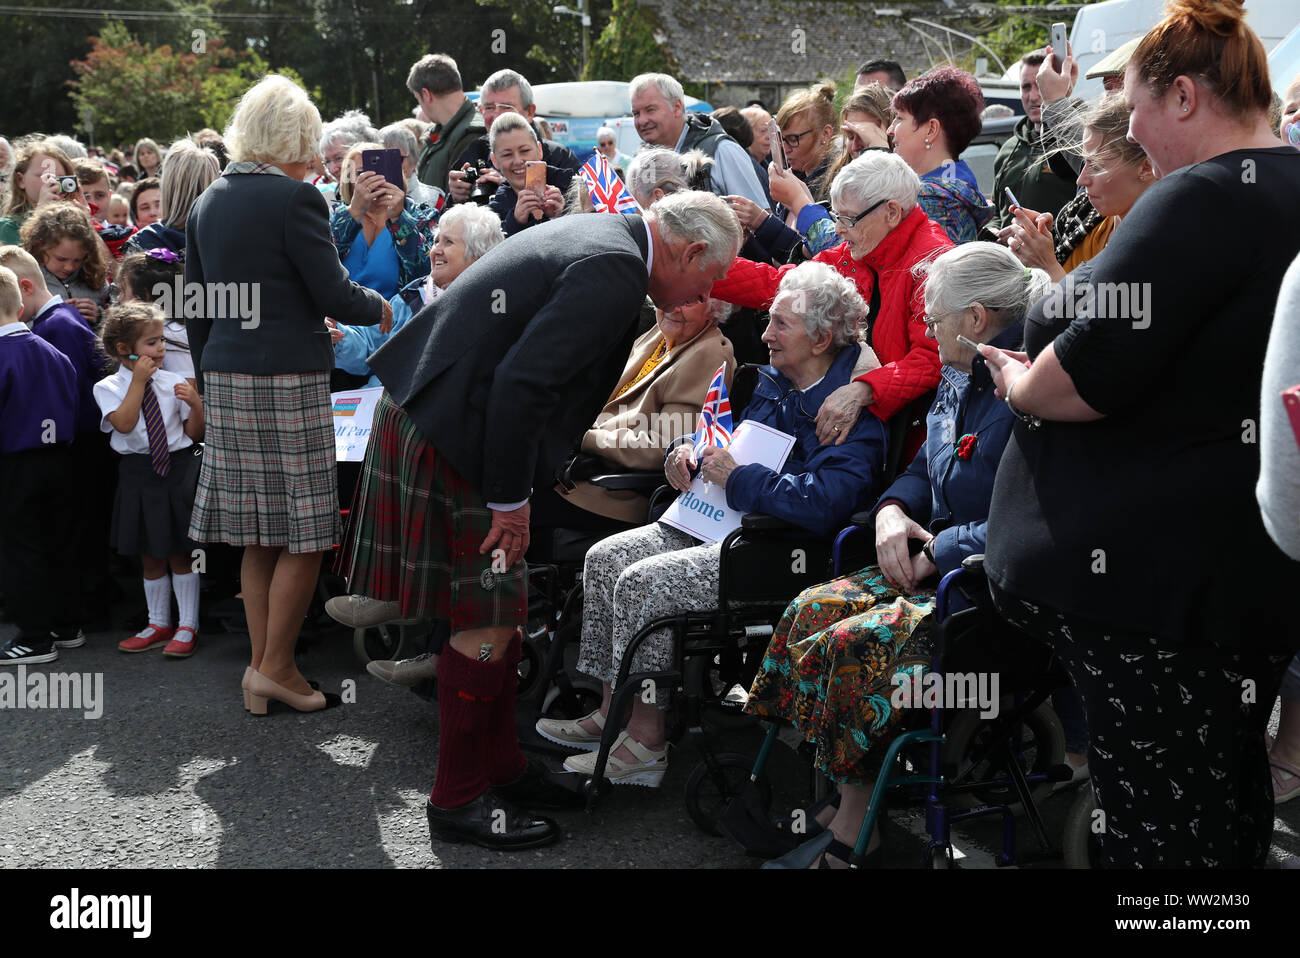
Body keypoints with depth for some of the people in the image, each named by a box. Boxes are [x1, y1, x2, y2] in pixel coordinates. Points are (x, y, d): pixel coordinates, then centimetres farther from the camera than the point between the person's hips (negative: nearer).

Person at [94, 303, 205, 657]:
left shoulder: (173, 382, 2)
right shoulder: (109, 387, -1)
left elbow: (194, 434, 5)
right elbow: (124, 423, -18)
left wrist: (195, 404, -13)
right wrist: (138, 381, -15)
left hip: (177, 469, -1)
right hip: (138, 474, 1)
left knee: (179, 553, 3)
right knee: (149, 556, 12)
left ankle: (188, 627, 12)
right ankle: (158, 624, 26)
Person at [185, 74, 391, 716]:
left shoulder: (207, 204, 12)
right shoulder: (296, 198, -11)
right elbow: (334, 295, -10)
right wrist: (380, 309, 10)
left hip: (226, 377, 8)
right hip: (287, 380, -8)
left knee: (258, 539, 12)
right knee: (303, 534, 2)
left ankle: (265, 671, 18)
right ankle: (274, 667, 6)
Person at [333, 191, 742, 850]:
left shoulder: (600, 234, 13)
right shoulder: (615, 272, -19)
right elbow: (523, 383, -27)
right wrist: (510, 499, -18)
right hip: (449, 440, -10)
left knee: (502, 608, 17)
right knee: (487, 621, -1)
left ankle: (500, 764, 30)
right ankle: (459, 798, 13)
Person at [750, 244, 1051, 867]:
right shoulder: (960, 377, 13)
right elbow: (924, 467, 24)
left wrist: (937, 554, -16)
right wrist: (893, 509, 2)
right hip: (936, 565, 10)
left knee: (848, 643, -24)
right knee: (810, 610, -7)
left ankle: (854, 828, -5)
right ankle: (841, 809, -2)